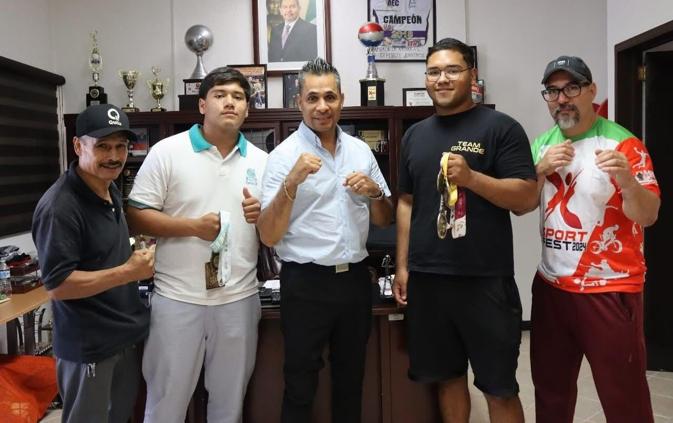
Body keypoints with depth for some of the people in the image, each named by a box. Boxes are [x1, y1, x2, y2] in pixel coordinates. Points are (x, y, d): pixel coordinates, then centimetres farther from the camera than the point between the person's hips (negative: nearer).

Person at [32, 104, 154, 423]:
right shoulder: (60, 206, -23)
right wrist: (129, 272, -24)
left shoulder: (111, 190, 7)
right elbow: (57, 285, -24)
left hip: (125, 336, 9)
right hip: (89, 347, -9)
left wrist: (138, 262, 4)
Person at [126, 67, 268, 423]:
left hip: (239, 298, 3)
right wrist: (192, 226, -17)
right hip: (178, 298, -3)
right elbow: (136, 216, -7)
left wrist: (263, 214, -10)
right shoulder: (167, 152, -4)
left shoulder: (260, 160, 7)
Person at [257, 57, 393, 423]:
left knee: (351, 379, 19)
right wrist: (292, 183, -25)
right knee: (300, 385, 9)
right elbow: (268, 236, -13)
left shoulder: (361, 150, 6)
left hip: (355, 279, 5)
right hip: (306, 283, -4)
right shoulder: (284, 155, -8)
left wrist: (375, 192, -9)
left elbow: (383, 221, 12)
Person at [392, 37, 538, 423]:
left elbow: (527, 197, -8)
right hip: (426, 278, 5)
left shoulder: (501, 128, -3)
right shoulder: (415, 135, 12)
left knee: (499, 386, 6)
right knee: (447, 375, 16)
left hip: (486, 279, -4)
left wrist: (471, 177, -23)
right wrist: (402, 266, 11)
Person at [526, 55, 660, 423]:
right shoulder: (541, 145, 8)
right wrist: (541, 169, -12)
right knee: (550, 387, 18)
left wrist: (627, 180, -33)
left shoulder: (622, 143, -9)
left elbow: (647, 216, -13)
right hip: (550, 285, 5)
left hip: (610, 289, -5)